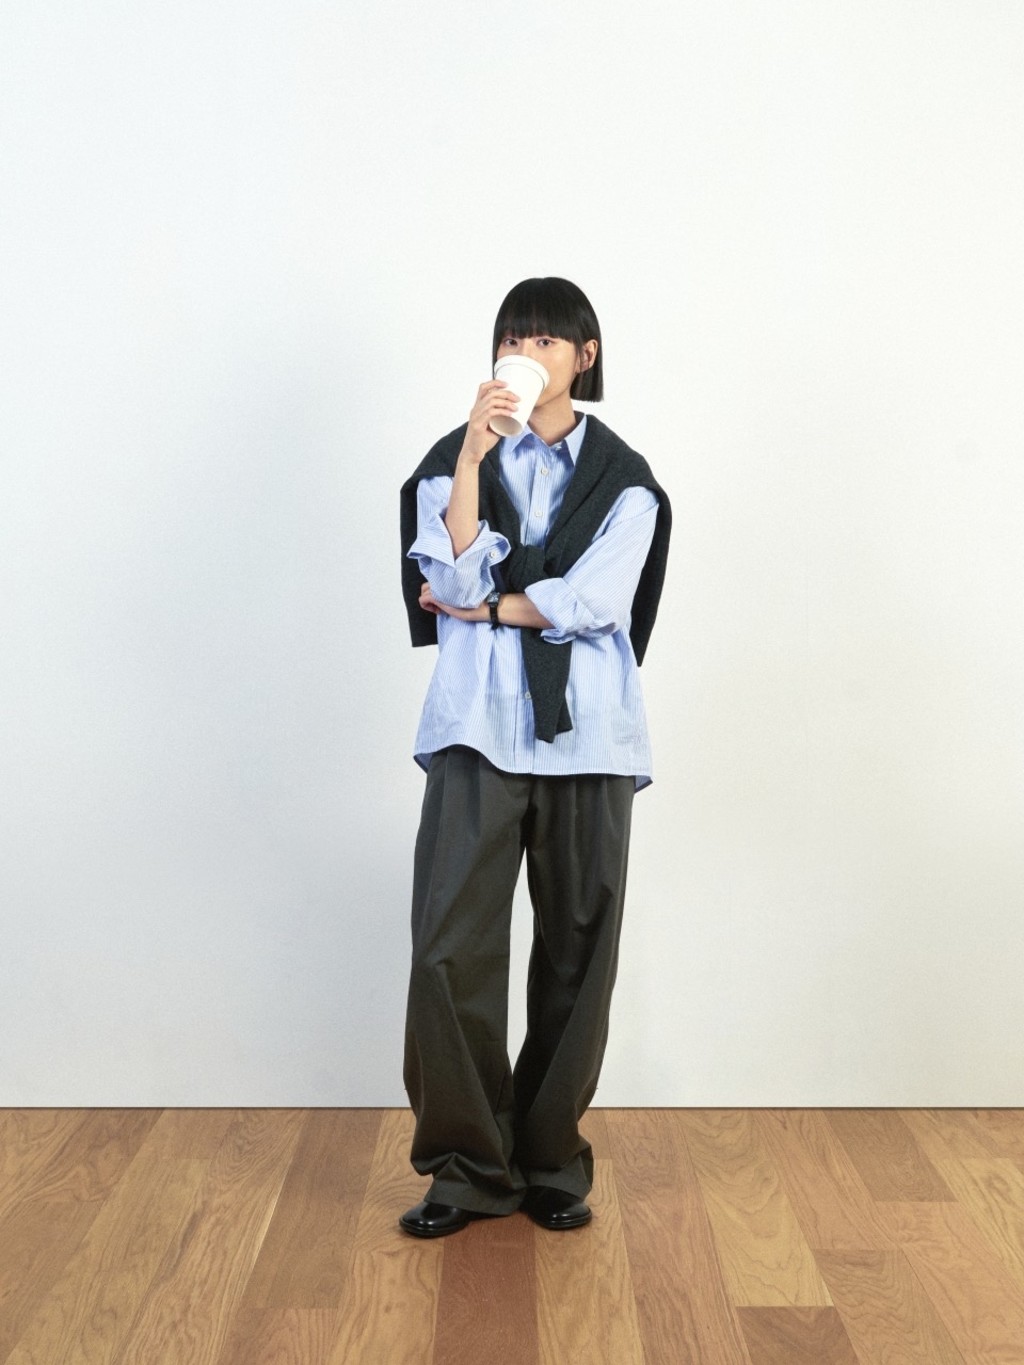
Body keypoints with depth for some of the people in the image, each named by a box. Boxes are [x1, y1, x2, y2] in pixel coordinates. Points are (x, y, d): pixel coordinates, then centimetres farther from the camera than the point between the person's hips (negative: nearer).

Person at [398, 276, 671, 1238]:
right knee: (450, 948, -7)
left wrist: (481, 606, -3)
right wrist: (472, 456, -14)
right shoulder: (452, 459, 9)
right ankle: (472, 1164, 8)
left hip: (584, 733, 0)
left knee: (577, 950, 4)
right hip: (478, 727, 0)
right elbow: (453, 576, -8)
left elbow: (596, 602, -7)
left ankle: (551, 1161, 19)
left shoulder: (622, 478, 8)